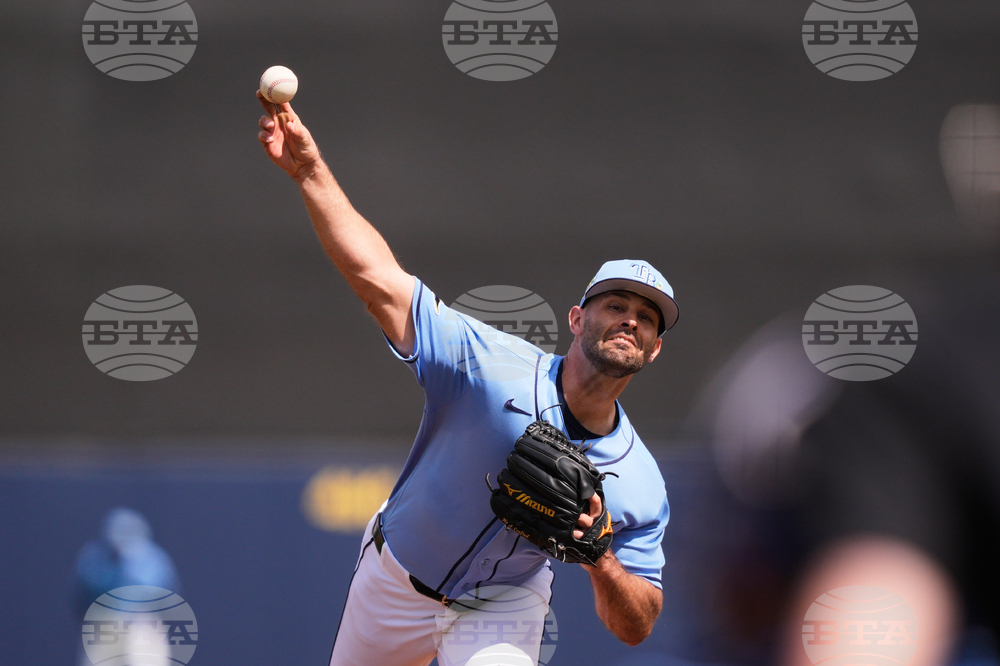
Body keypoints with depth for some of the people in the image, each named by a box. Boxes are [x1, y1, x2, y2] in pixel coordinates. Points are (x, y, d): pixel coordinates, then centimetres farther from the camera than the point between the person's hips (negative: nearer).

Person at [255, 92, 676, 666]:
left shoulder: (640, 484, -19)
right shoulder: (493, 362, -26)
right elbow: (377, 276, -30)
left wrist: (598, 557, -33)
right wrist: (310, 169, -39)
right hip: (397, 580, 0)